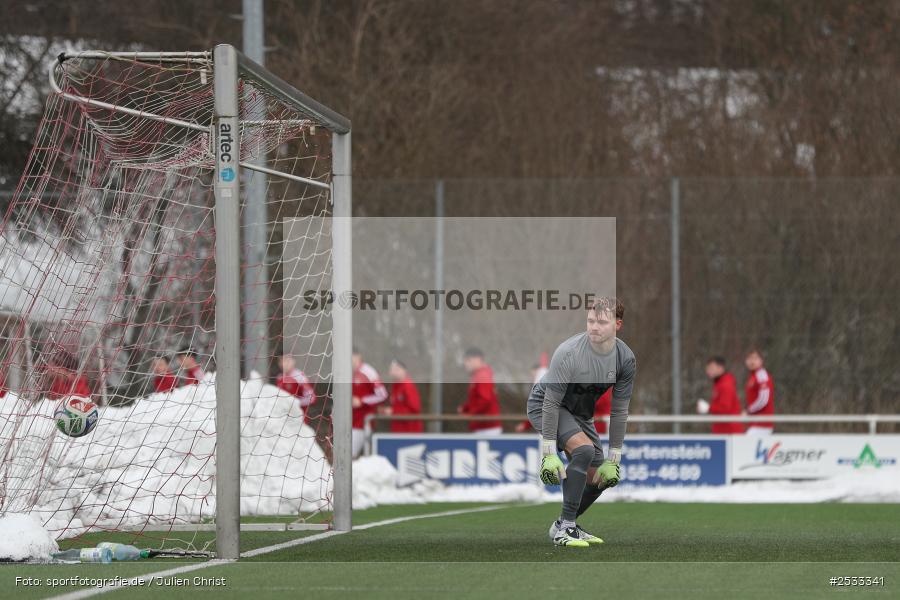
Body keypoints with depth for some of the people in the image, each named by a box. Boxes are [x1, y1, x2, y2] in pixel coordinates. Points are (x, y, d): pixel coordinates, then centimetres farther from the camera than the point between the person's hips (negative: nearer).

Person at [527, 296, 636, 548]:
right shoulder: (569, 353, -31)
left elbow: (619, 411, -7)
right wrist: (548, 453, -28)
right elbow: (551, 402, -27)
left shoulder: (626, 359, -14)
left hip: (580, 412, 7)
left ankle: (563, 525, 25)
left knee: (599, 479, 3)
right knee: (584, 449, -30)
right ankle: (565, 528, -27)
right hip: (543, 405, -7)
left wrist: (613, 458, -6)